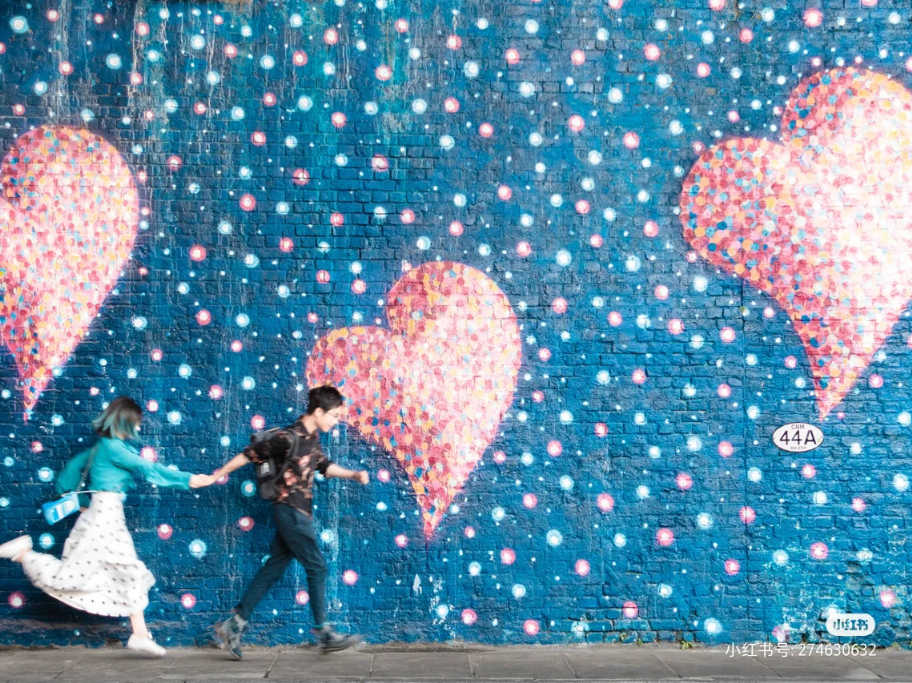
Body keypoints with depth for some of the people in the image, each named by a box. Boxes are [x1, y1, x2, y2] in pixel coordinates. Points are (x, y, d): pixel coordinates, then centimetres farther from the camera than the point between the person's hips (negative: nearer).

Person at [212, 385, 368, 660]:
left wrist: (352, 475, 10)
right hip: (290, 511, -9)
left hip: (298, 513, 9)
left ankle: (233, 625, 13)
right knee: (317, 567, -3)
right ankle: (323, 633, 6)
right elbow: (251, 453, -9)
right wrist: (223, 472, 0)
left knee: (273, 569, 9)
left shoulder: (312, 437, 10)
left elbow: (324, 466, 23)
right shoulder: (289, 438, -17)